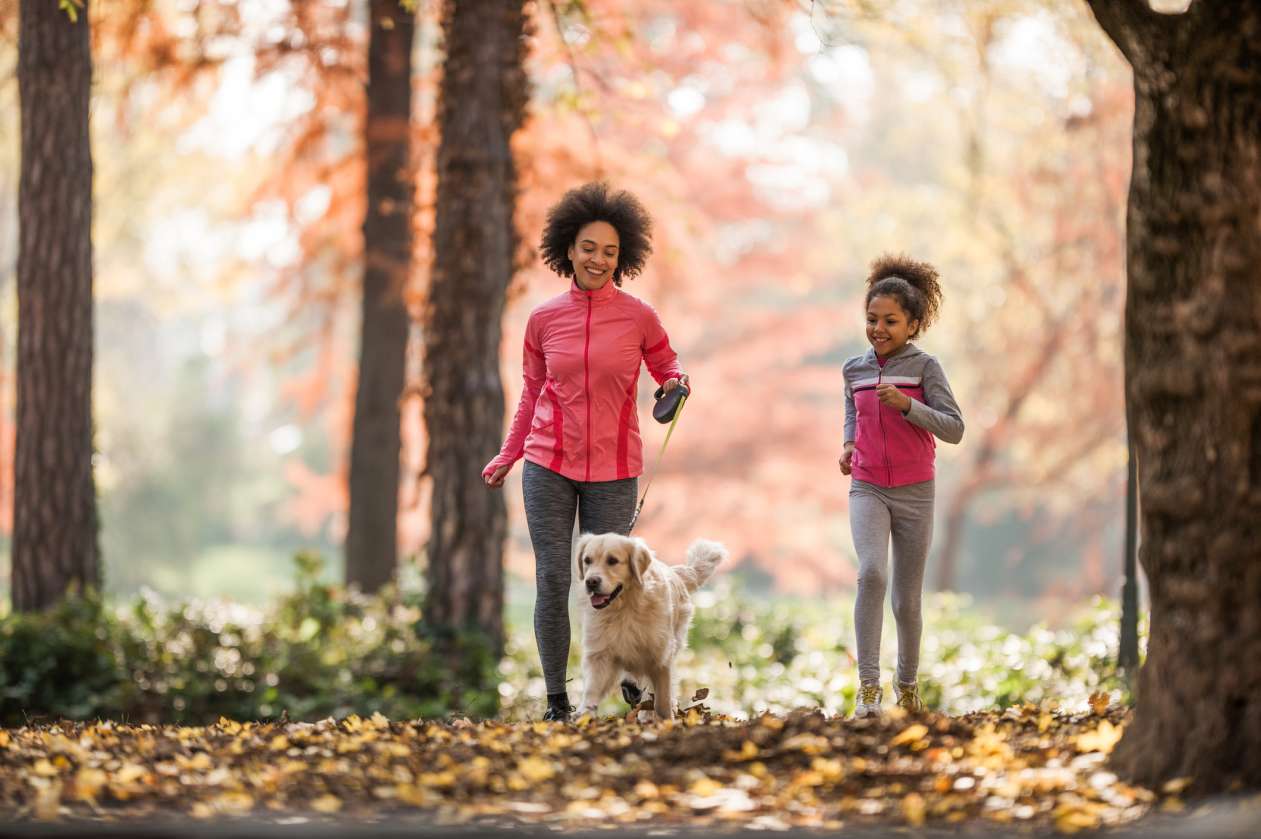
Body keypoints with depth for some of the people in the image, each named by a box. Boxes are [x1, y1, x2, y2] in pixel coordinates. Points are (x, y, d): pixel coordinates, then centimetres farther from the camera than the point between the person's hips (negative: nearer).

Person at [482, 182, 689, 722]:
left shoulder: (639, 317, -3)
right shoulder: (543, 320, 3)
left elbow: (666, 366, 14)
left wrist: (677, 384, -10)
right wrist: (506, 458, 16)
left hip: (613, 469, -1)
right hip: (549, 465, 1)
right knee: (552, 580, -2)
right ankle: (556, 700, 7)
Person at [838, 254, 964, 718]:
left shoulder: (924, 367, -6)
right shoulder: (854, 369, 4)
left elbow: (954, 428, -13)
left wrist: (906, 404, -26)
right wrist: (849, 444, 4)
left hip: (915, 492, -1)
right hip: (867, 490, 1)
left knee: (907, 601, 7)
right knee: (871, 572, -25)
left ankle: (907, 681, 32)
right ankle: (868, 685, -25)